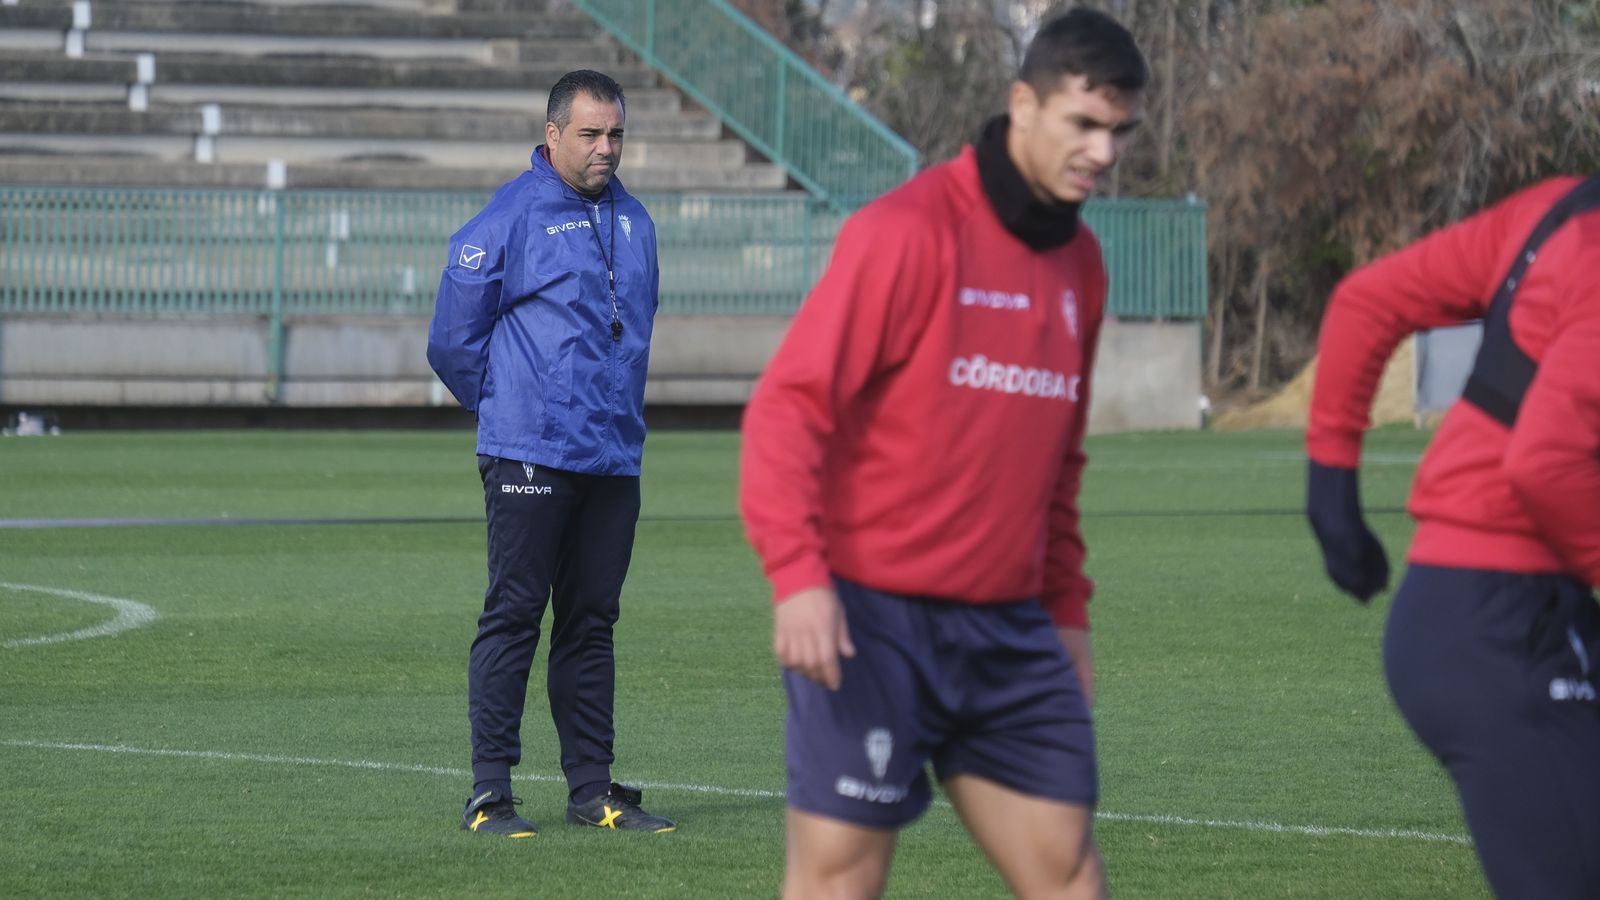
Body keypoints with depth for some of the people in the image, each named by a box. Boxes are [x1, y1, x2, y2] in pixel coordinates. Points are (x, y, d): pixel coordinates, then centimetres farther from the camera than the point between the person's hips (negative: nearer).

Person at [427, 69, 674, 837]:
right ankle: (489, 794, -5)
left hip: (614, 457, 6)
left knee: (591, 623, 9)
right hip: (530, 456, -6)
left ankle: (592, 789, 14)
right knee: (513, 616, -6)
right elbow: (453, 340, -2)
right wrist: (510, 410, 6)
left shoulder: (632, 222, 14)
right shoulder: (508, 219, -7)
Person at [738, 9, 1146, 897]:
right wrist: (796, 573, -25)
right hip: (873, 622, -7)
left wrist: (1067, 609, 20)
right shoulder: (907, 232, -11)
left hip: (1006, 627, 7)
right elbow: (787, 406, -15)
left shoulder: (1079, 264, 13)